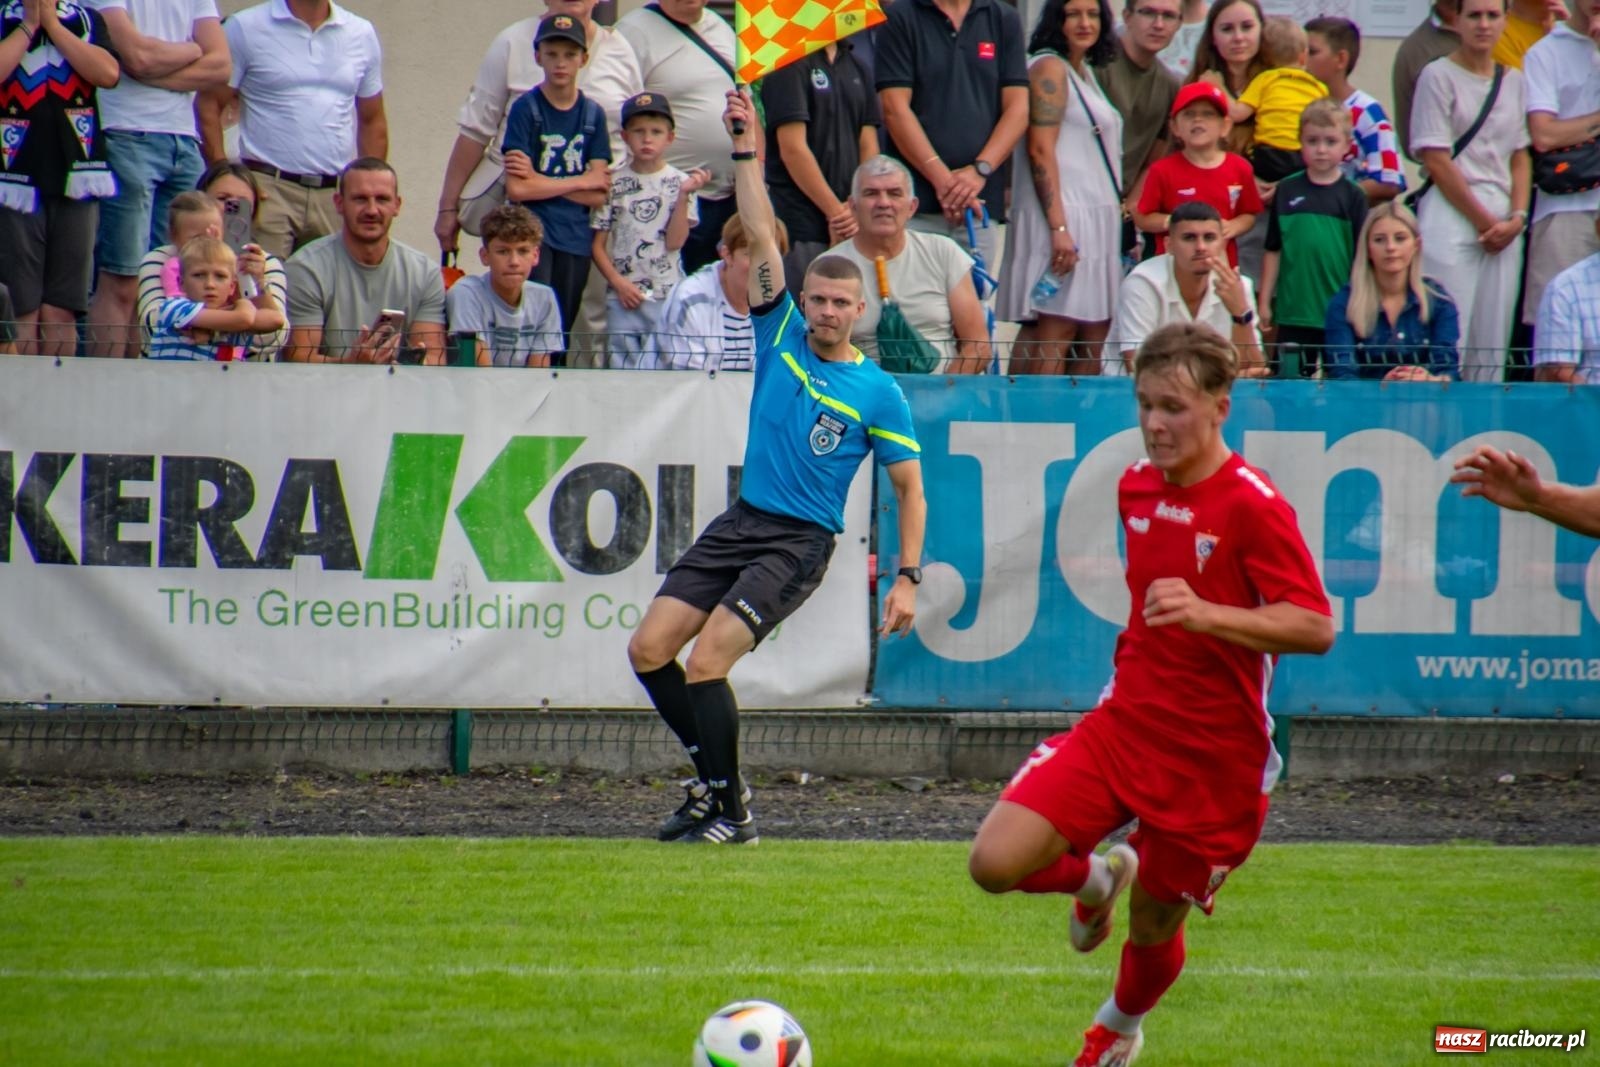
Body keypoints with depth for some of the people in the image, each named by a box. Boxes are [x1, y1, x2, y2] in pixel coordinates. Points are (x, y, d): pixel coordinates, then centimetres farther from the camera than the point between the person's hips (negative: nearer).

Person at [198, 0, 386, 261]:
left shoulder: (362, 34, 13)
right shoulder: (245, 29, 1)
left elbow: (373, 121, 20)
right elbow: (209, 106, 0)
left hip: (337, 197, 3)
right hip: (269, 191, -3)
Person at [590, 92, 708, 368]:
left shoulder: (679, 182, 1)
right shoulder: (613, 183, 3)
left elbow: (674, 241, -8)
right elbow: (598, 245, 4)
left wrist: (684, 195, -15)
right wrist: (618, 283, -8)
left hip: (668, 296, -1)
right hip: (623, 297, 1)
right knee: (623, 367, 2)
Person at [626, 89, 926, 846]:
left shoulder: (877, 394, -3)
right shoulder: (780, 335, 6)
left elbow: (910, 490, 1)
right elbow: (760, 238, 3)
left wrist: (907, 577, -7)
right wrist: (746, 152, -4)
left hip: (799, 541, -5)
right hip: (740, 523, 5)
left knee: (707, 660, -19)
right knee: (649, 649, -1)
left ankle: (729, 810, -7)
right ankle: (714, 779, 12)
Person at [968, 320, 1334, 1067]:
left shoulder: (1253, 506, -17)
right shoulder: (1137, 486, 6)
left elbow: (1317, 627, -24)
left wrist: (1207, 615, -36)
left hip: (1212, 756, -5)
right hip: (1123, 724, 5)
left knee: (1153, 927, 10)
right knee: (995, 862, -14)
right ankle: (1095, 879, 22)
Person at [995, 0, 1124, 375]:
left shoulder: (1085, 72, 19)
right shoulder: (1049, 68, -7)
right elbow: (1040, 150, -15)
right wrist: (1059, 227, -22)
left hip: (1097, 219, 9)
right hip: (1062, 215, -9)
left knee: (1094, 337, 5)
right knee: (1055, 332, -13)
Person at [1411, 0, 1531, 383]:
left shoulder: (1514, 81, 15)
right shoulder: (1438, 76, -1)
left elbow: (1520, 158, 15)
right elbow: (1437, 161, -6)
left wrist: (1517, 218, 0)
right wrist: (1483, 219, -7)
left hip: (1503, 222, 5)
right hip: (1452, 217, -5)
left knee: (1494, 348, 2)